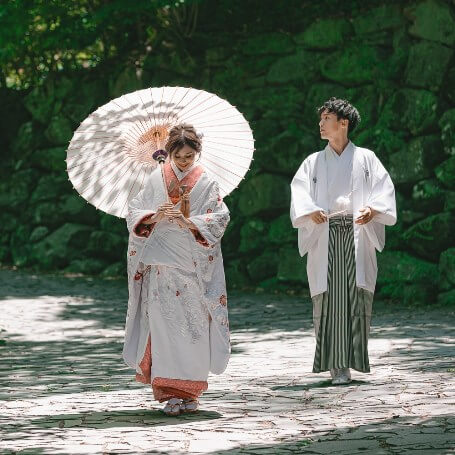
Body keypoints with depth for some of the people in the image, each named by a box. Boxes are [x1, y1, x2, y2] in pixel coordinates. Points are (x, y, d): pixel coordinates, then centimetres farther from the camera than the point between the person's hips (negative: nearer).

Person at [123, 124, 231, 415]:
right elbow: (135, 213, 8)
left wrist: (187, 221, -17)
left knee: (194, 325, -1)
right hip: (161, 263, 0)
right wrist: (155, 216, -13)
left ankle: (190, 391, 8)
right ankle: (170, 391, -7)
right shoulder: (157, 179, 10)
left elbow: (219, 219, -3)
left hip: (194, 265, 0)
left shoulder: (206, 183, 6)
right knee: (164, 324, -8)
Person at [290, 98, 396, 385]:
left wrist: (372, 209, -20)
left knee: (356, 295, -9)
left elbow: (384, 189, 1)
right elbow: (299, 192, 2)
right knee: (329, 298, -8)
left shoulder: (365, 159, 11)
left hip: (357, 236, -1)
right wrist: (311, 211, -19)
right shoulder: (314, 162, 16)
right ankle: (337, 367, -8)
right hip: (324, 238, 1)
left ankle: (351, 359, -5)